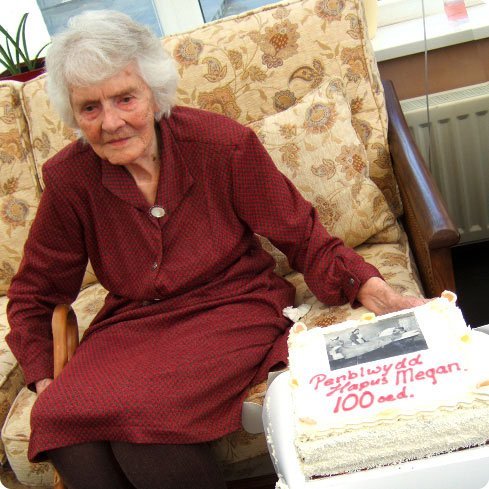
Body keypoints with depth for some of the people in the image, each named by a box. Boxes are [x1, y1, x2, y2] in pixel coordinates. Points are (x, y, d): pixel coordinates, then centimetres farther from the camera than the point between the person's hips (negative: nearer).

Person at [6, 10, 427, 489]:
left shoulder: (222, 143, -11)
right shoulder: (69, 179, -4)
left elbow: (303, 237, -4)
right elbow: (34, 292, 10)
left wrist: (370, 289, -22)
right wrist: (44, 379, -3)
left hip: (230, 308, -3)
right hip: (131, 324, 3)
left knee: (136, 412, -30)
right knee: (59, 419, -26)